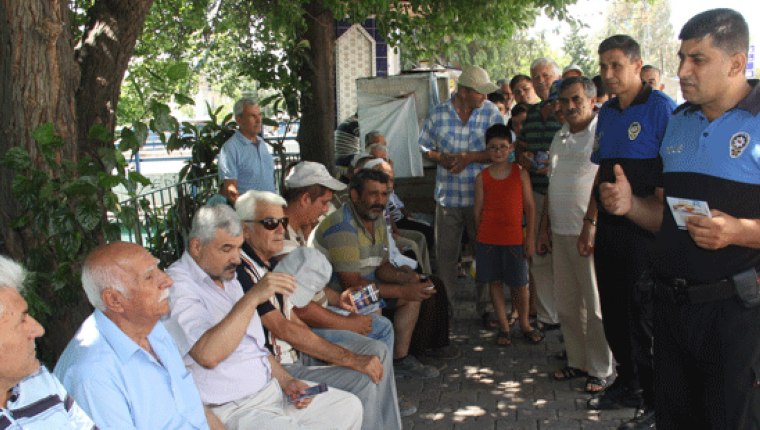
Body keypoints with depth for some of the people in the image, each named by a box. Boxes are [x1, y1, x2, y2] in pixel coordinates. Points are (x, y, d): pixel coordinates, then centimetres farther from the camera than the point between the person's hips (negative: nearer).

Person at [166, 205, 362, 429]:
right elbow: (208, 355, -31)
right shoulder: (178, 286, -16)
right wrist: (252, 297, -30)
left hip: (271, 389, 9)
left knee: (349, 406, 5)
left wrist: (287, 381, 7)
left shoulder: (229, 280, 15)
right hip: (232, 409, -9)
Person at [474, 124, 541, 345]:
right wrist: (480, 238, 4)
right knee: (494, 282, 8)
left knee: (521, 284, 6)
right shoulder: (482, 177, 1)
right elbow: (478, 210, 5)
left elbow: (529, 206, 0)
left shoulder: (520, 173, -1)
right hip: (488, 239, 1)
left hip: (514, 238, -1)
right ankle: (503, 327, 20)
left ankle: (524, 323, 27)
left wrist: (530, 237, -3)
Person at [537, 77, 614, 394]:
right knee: (567, 305, 13)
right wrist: (544, 227, 17)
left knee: (596, 307, 2)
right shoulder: (560, 137, 15)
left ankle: (600, 370, 14)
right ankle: (577, 361, 27)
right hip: (560, 233, 7)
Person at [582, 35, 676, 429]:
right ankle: (627, 384, 30)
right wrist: (590, 222, 17)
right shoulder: (607, 113, 13)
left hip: (644, 231, -7)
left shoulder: (660, 108, -10)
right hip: (609, 230, 7)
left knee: (643, 316, -1)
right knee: (613, 311, 14)